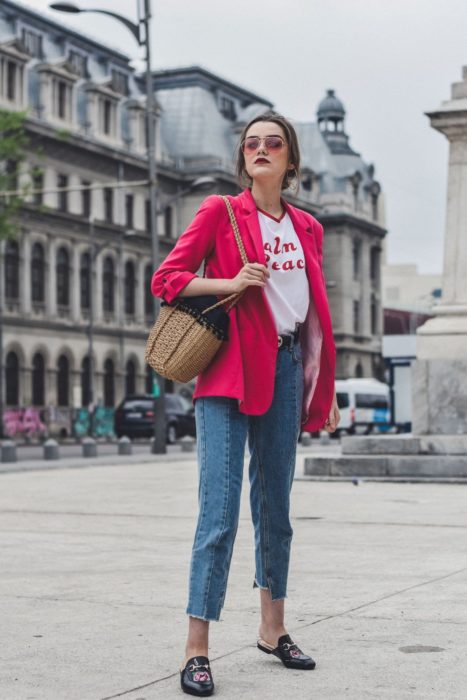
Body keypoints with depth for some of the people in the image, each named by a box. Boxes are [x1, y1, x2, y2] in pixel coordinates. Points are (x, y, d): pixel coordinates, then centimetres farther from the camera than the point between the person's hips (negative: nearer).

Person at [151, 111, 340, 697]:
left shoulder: (307, 229, 15)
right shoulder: (220, 212, 1)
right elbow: (166, 279, -3)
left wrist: (325, 389, 16)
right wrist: (231, 283, -17)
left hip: (285, 369, 5)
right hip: (228, 370, -5)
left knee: (275, 506, 13)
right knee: (220, 512, -10)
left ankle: (272, 629, 27)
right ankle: (195, 652, -6)